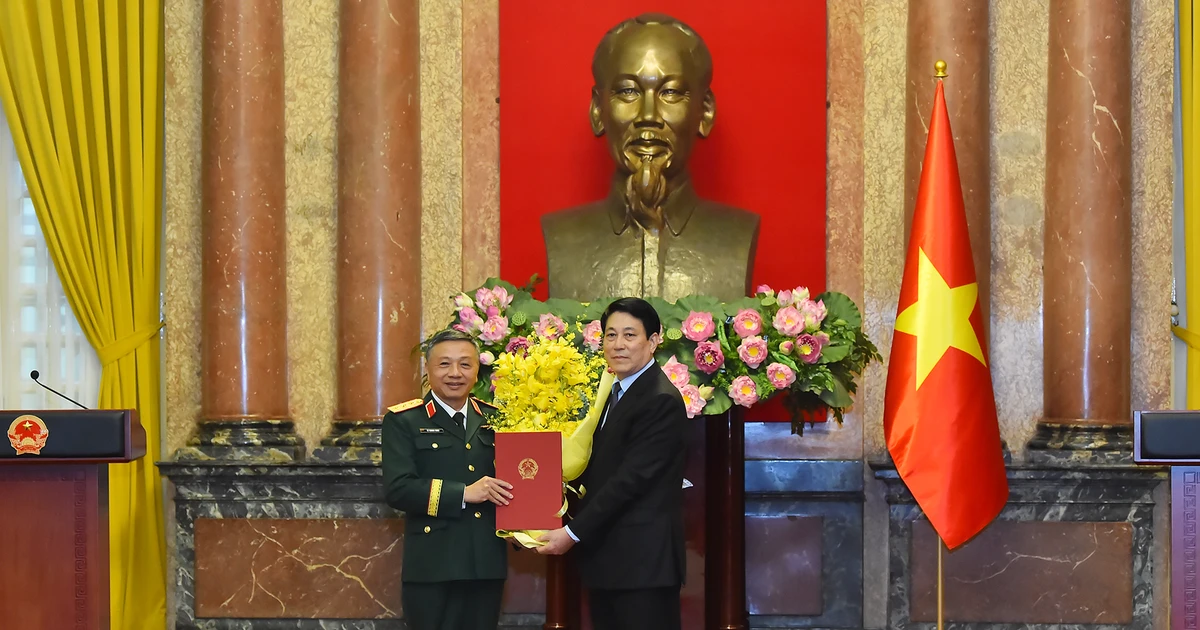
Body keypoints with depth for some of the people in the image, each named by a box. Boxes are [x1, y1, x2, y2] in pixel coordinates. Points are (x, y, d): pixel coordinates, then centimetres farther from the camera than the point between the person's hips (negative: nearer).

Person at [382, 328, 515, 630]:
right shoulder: (403, 421, -1)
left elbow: (510, 477, 15)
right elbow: (397, 488, -12)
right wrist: (462, 494, -19)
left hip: (487, 563, 4)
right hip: (433, 566, -4)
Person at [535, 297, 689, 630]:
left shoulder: (661, 401, -13)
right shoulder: (612, 393, 16)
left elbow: (630, 479, -18)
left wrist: (574, 533, -16)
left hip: (642, 559, -9)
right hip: (606, 558, 9)